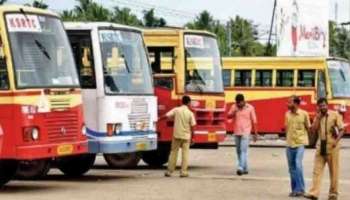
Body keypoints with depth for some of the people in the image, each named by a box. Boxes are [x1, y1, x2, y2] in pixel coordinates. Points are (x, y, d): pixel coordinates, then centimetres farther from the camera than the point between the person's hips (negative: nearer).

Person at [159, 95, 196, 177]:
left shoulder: (176, 110, -3)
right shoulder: (190, 113, -5)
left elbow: (166, 116, -7)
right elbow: (192, 126, -5)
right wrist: (192, 137, 6)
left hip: (177, 135, 1)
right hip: (186, 136, -1)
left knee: (173, 153, 9)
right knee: (185, 154, 6)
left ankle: (169, 171, 10)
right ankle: (183, 172, 3)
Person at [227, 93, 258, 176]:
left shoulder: (250, 108, -4)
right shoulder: (234, 107, 5)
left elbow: (254, 121, -1)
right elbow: (228, 116, 0)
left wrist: (255, 134, -1)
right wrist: (233, 112, -21)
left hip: (245, 132, -5)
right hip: (237, 132, 5)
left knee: (243, 150, -15)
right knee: (239, 151, 10)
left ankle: (241, 168, -25)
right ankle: (245, 168, 21)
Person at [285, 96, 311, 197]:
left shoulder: (304, 114, -7)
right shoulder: (287, 114, 6)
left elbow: (308, 128, 1)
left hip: (300, 143, -5)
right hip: (290, 143, 5)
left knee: (298, 165, -17)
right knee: (292, 167, 8)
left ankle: (300, 189, -9)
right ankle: (294, 189, 18)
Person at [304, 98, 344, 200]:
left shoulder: (335, 115, -2)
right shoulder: (318, 117, 11)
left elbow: (341, 130, -3)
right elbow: (313, 130, -1)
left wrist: (336, 141, -17)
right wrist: (318, 117, -6)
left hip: (332, 146, -4)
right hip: (321, 146, 4)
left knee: (333, 171, 3)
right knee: (317, 169, -4)